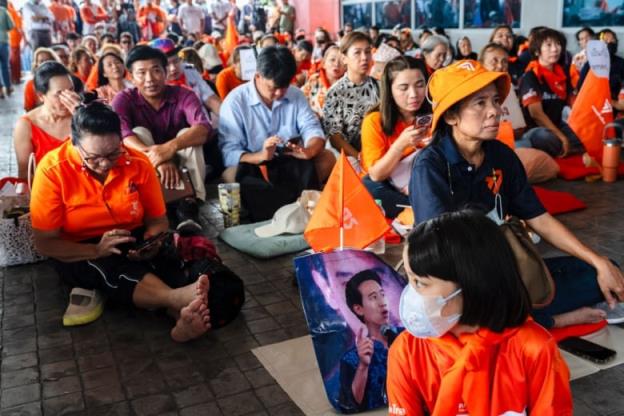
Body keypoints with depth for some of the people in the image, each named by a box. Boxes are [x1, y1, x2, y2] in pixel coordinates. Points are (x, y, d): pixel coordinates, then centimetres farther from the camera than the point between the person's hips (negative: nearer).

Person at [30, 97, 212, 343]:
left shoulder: (138, 163, -10)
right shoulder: (53, 170, -16)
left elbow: (158, 220, 0)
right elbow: (44, 242, -14)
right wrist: (97, 250, -30)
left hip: (133, 243, 3)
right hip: (79, 254, -2)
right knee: (109, 269, -36)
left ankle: (184, 316, -54)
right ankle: (180, 300, -56)